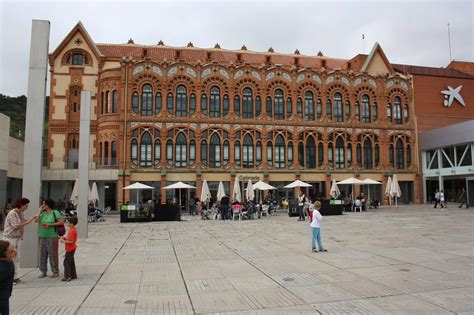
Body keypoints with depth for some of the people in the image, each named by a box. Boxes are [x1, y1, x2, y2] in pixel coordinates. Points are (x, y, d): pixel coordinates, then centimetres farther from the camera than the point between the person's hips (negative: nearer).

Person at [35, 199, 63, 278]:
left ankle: (55, 272, 8)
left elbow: (61, 222, -7)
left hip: (52, 236, -5)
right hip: (42, 237, 5)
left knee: (52, 254, -2)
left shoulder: (55, 212, -3)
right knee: (42, 254, 8)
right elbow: (36, 220, -4)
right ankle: (43, 271, 21)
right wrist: (40, 211, -1)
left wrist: (50, 224, -13)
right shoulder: (42, 213, 10)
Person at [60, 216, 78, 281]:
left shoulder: (72, 231, -23)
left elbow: (71, 241, -26)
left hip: (70, 249, -10)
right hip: (71, 248, 10)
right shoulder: (73, 229, 9)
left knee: (66, 262, -4)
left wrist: (64, 241, -15)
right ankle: (73, 275, 23)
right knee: (71, 262, 16)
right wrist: (65, 237, 6)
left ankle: (67, 276, -1)